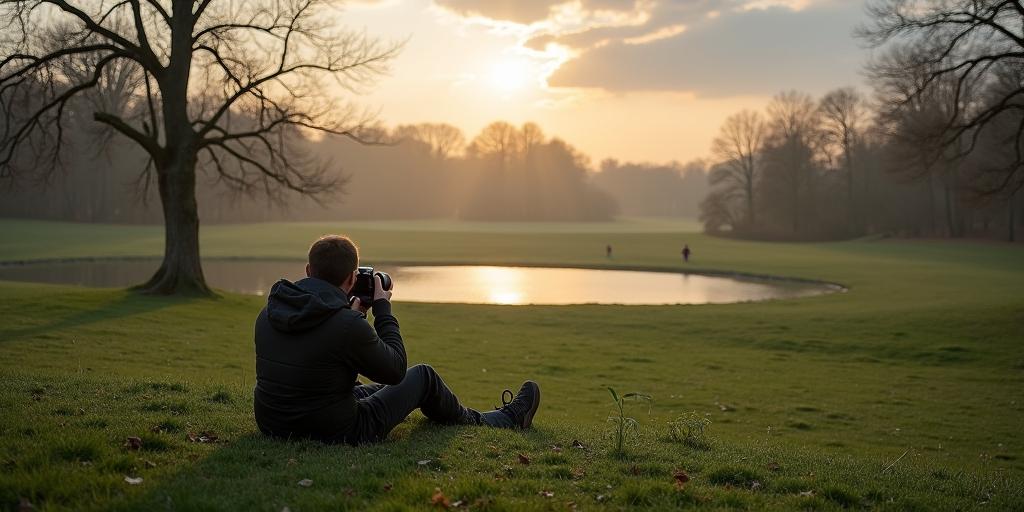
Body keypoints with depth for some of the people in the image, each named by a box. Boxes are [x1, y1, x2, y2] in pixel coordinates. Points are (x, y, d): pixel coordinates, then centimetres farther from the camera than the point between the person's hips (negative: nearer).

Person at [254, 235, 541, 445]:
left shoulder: (268, 314, -5)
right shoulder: (348, 326, -26)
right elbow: (395, 370, -8)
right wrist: (383, 309, -1)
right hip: (336, 434, -6)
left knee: (378, 389, 32)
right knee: (422, 377, 13)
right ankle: (505, 420, 37)